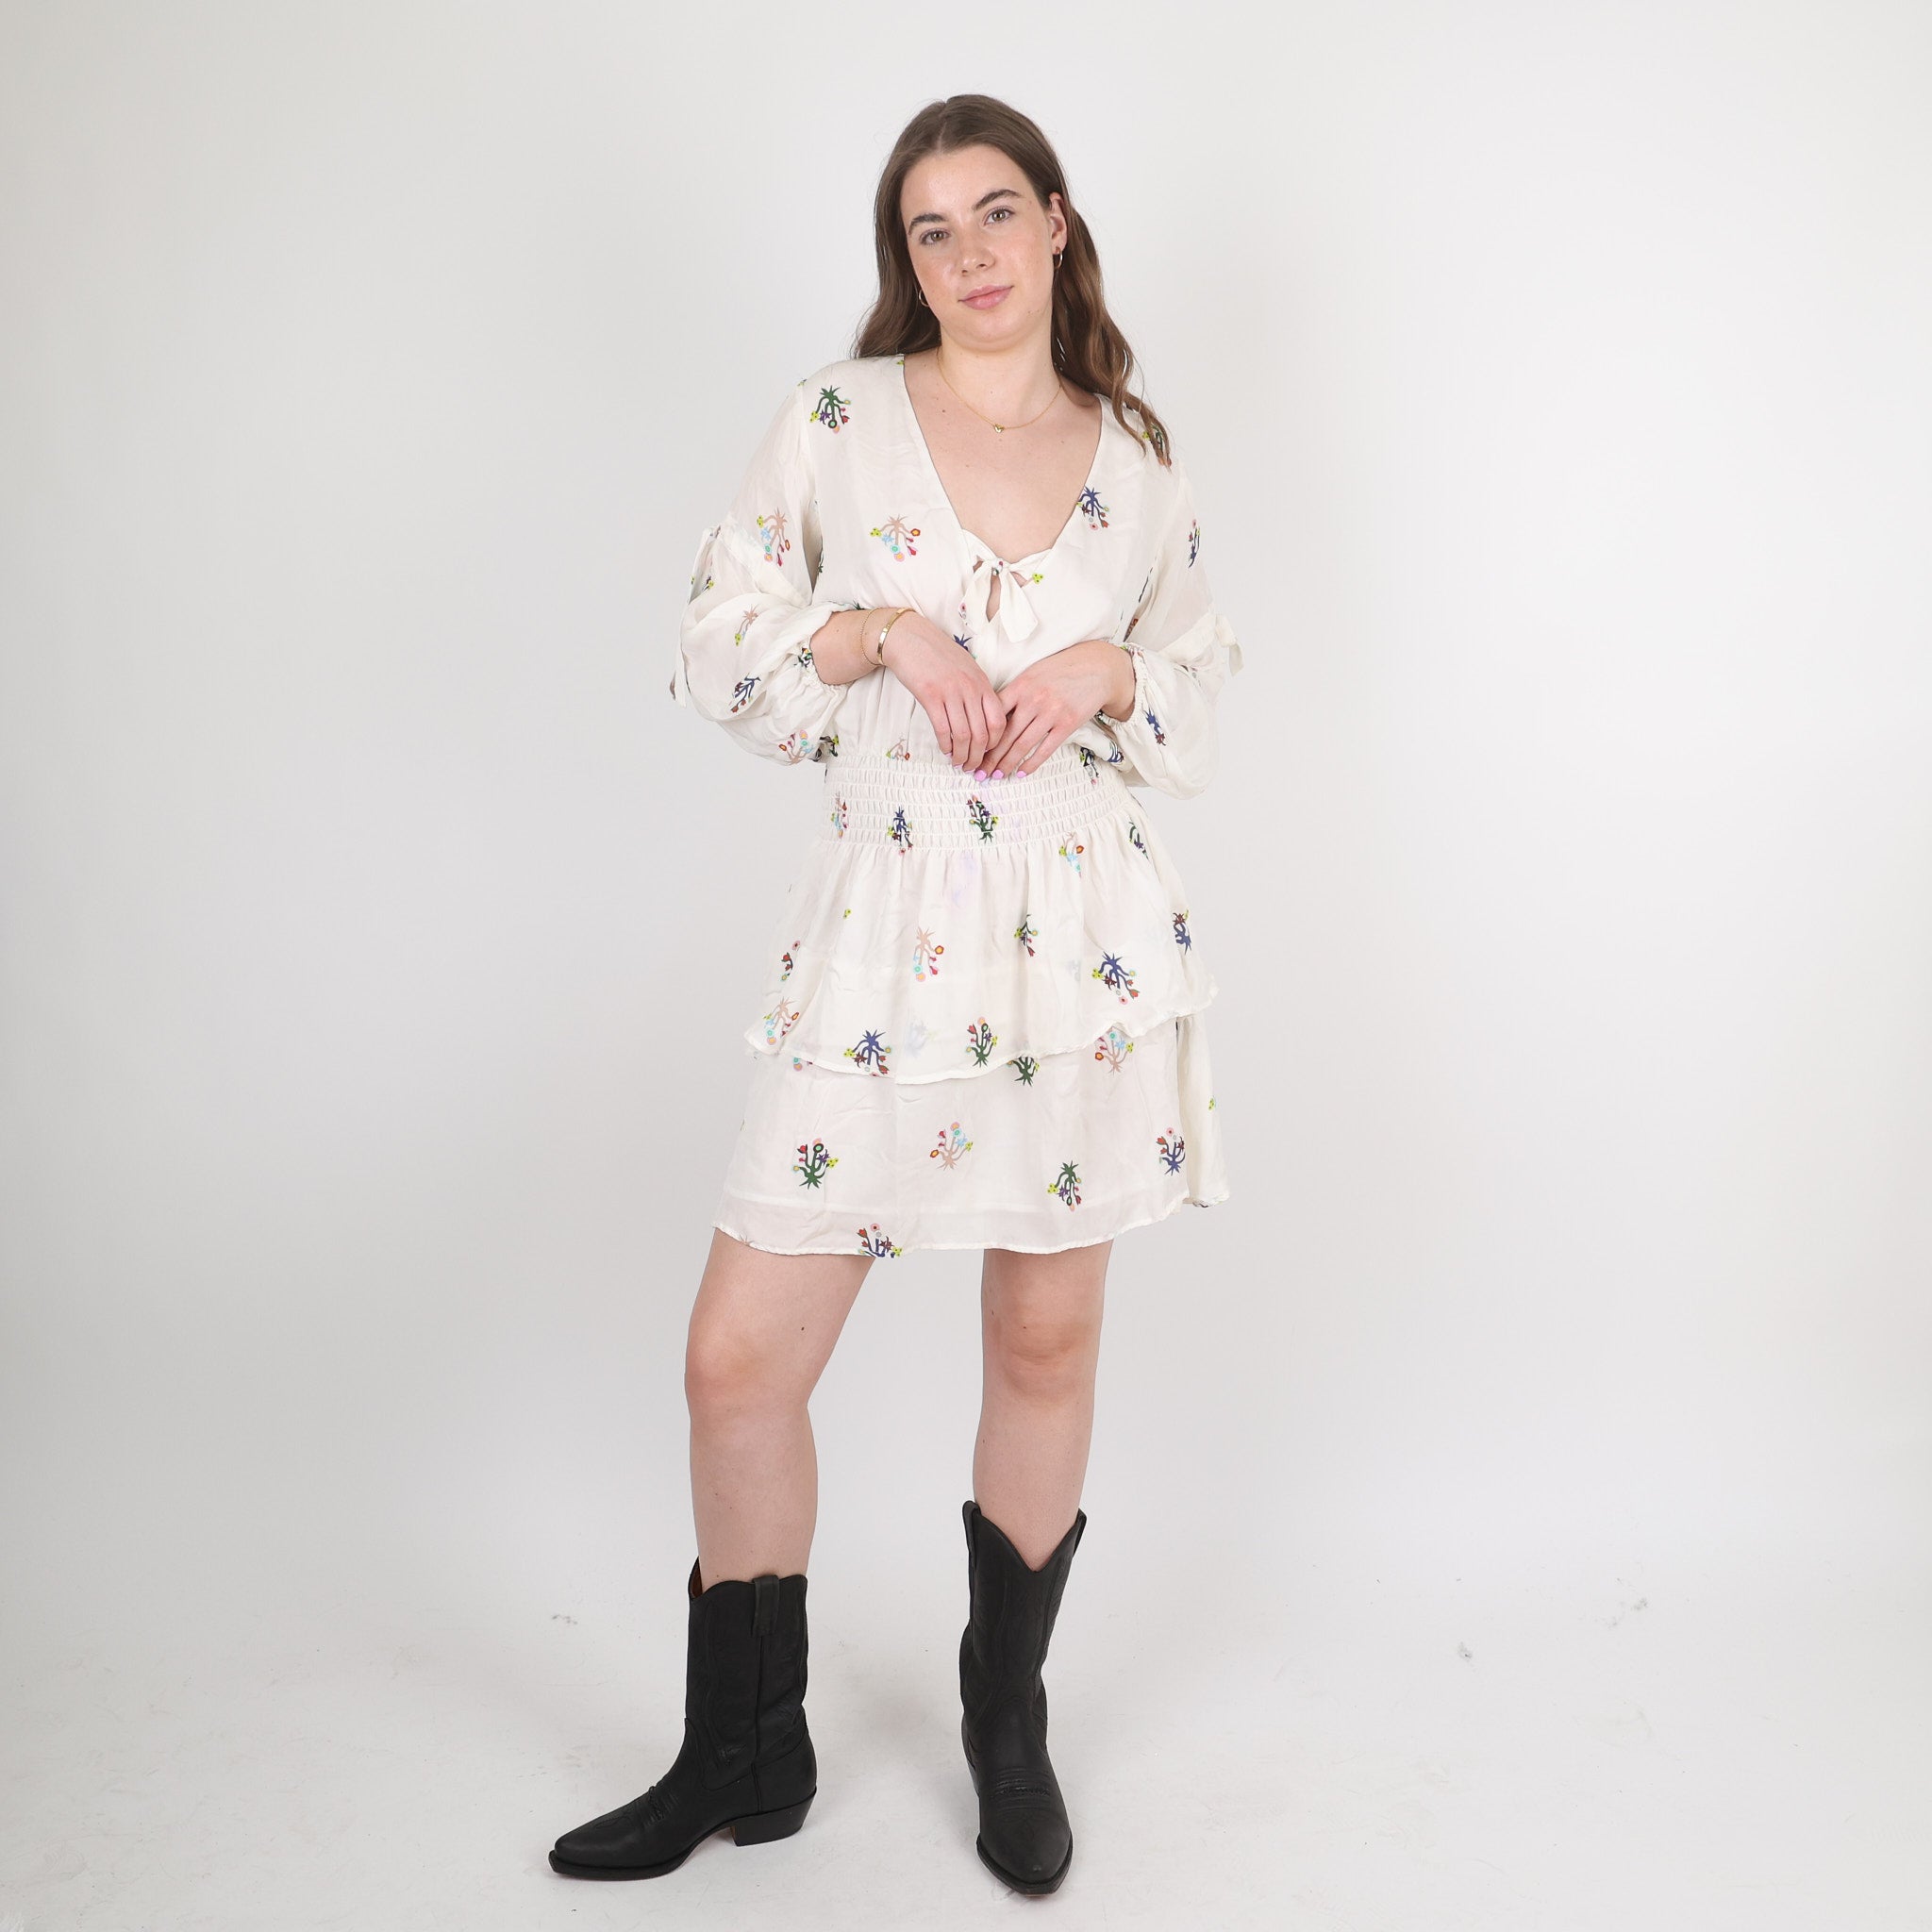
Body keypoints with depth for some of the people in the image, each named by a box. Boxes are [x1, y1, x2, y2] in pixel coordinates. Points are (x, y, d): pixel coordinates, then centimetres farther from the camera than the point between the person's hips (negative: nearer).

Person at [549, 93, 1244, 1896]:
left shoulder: (1138, 460, 10)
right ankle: (742, 1757, 23)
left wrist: (1102, 671, -3)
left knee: (1047, 1338, 10)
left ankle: (1007, 1723, 34)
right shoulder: (837, 417, 5)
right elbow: (717, 646, 5)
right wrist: (882, 631, -11)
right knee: (739, 1355, -2)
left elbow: (1199, 681, 19)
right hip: (882, 935, -1)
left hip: (1087, 931, 2)